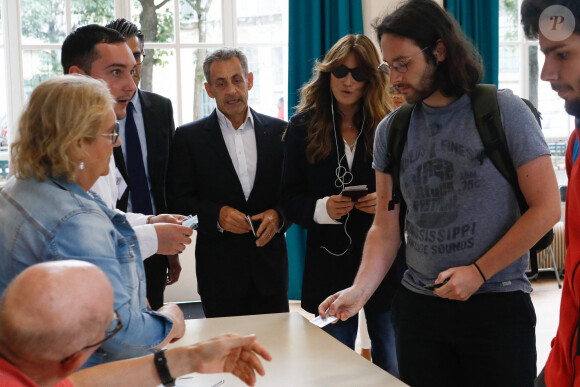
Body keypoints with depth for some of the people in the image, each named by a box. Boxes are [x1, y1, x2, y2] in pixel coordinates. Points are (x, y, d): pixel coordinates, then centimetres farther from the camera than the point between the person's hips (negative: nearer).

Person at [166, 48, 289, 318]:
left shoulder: (278, 132, 7)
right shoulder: (188, 137, 2)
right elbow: (178, 201, -1)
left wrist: (278, 215, -11)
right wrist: (217, 215, -16)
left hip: (270, 265, 2)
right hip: (219, 268, -1)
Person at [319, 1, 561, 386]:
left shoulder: (503, 111, -7)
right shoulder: (391, 130, 5)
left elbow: (546, 208, -9)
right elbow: (386, 228, 7)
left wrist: (479, 272, -13)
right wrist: (360, 290, -9)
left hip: (496, 305, -3)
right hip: (418, 306, 4)